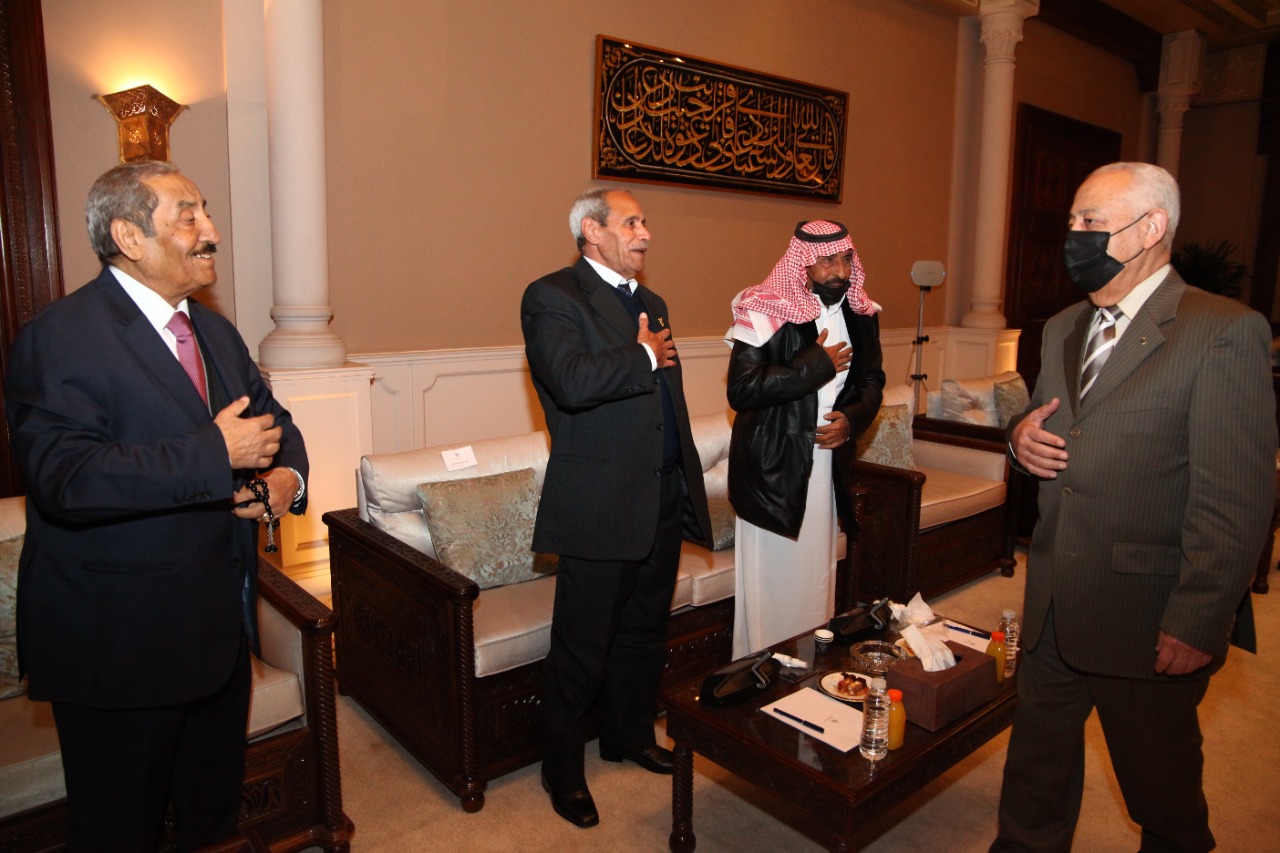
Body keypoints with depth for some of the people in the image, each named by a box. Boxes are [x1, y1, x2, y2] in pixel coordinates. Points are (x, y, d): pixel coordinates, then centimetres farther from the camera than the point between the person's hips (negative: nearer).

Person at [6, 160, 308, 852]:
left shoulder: (213, 331, 10)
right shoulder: (58, 337, -16)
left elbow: (272, 420, 14)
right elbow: (65, 479, -28)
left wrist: (286, 475, -8)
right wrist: (215, 453, -28)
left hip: (220, 630, 7)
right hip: (119, 645, -7)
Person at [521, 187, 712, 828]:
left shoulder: (651, 304, 17)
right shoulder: (553, 296, -10)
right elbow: (572, 380, -29)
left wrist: (689, 486, 19)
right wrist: (644, 355, -14)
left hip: (664, 504, 8)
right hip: (600, 508, -8)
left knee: (644, 634, 21)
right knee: (582, 650, 6)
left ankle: (629, 736, 43)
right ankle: (562, 772, 27)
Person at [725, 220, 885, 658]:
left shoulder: (861, 314, 6)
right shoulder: (766, 311, -13)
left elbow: (872, 382, 16)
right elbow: (741, 389, -23)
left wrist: (852, 418, -5)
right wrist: (817, 365, -19)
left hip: (827, 466, 6)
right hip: (773, 469, -5)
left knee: (816, 576, 17)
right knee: (770, 577, 4)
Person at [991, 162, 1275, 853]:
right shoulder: (1062, 329, 11)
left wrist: (1196, 623, -18)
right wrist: (1022, 438, -3)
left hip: (1149, 622, -6)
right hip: (1052, 613, 6)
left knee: (1162, 797, 16)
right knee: (1035, 775, 20)